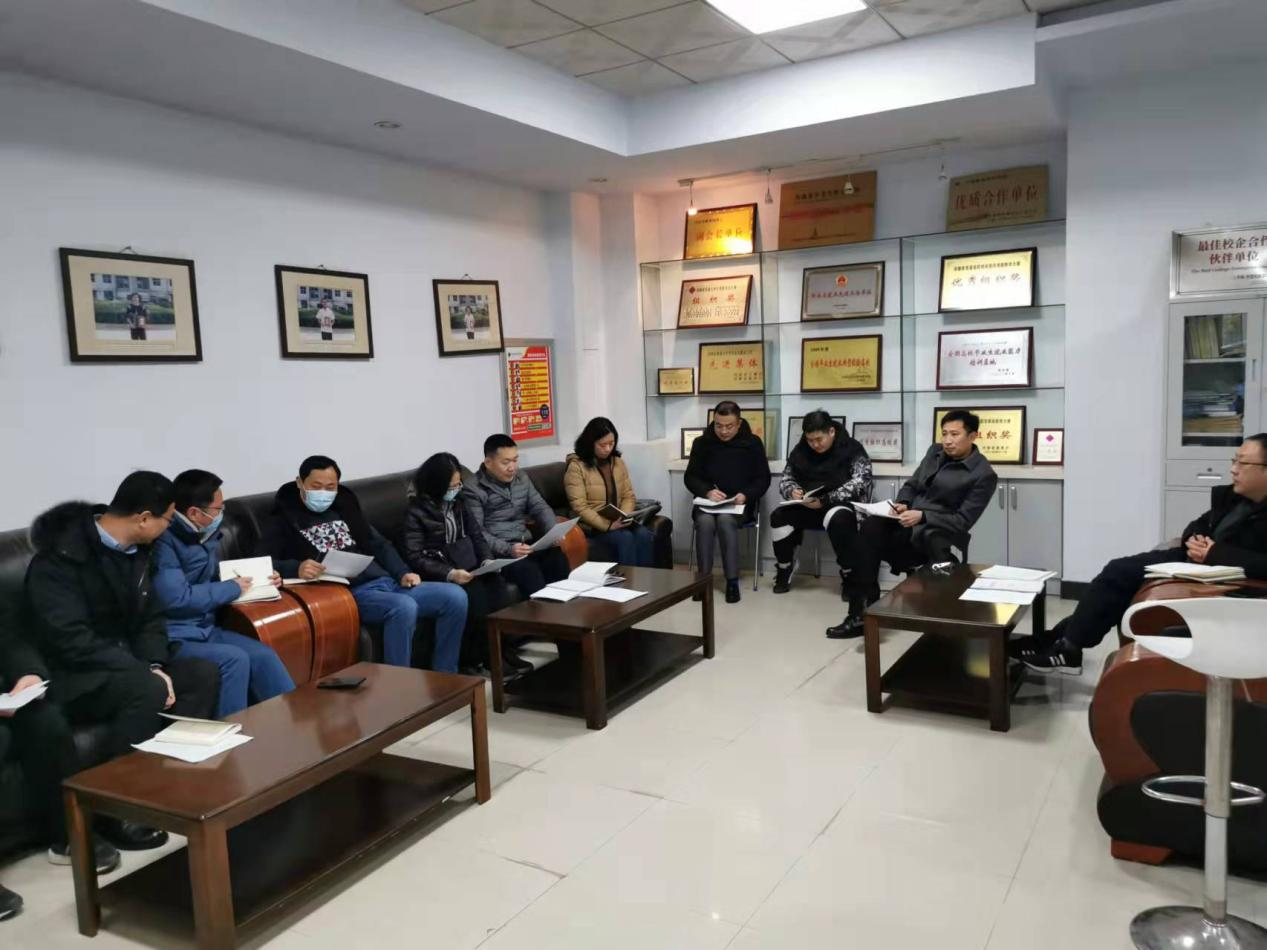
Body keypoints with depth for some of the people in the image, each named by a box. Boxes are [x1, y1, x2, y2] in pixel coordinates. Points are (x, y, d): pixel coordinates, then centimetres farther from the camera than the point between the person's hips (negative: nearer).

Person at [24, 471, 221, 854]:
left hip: (123, 664, 8)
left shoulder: (132, 550, 3)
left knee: (203, 673, -11)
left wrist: (155, 666, -13)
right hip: (68, 674, -8)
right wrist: (146, 673, -29)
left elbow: (149, 618, 7)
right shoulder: (60, 556, -22)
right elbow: (70, 640, -29)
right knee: (148, 690, -33)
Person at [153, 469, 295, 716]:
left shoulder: (206, 534, 9)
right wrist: (232, 588, -13)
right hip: (172, 638, -7)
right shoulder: (163, 540, -17)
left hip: (205, 629, 8)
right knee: (234, 659, -27)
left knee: (263, 656, -12)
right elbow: (177, 599, -26)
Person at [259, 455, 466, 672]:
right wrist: (296, 568, -26)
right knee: (404, 606, -37)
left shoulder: (345, 505, 22)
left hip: (385, 581, 7)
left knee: (455, 596, -12)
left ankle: (443, 680, -3)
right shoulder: (284, 518, 7)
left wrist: (403, 573, 4)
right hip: (349, 592, -6)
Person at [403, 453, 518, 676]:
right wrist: (449, 573, -24)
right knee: (477, 596, -30)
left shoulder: (458, 503, 13)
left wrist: (487, 559, -7)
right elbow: (414, 557, -13)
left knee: (499, 590, -23)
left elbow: (477, 534, 15)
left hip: (471, 566, 6)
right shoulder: (416, 511, -6)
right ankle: (469, 660, -15)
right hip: (441, 574, -5)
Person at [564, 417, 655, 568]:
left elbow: (628, 496, 10)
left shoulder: (618, 462, 10)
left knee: (645, 535, -24)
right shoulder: (576, 466, -9)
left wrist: (625, 517, -12)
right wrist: (607, 525, -25)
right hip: (591, 526, -5)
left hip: (617, 522, 5)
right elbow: (579, 507, -16)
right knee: (625, 538, -31)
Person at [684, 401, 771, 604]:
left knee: (726, 520, -34)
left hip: (740, 503, -1)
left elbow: (763, 479, 3)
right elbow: (690, 477, 5)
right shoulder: (702, 443, 6)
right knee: (705, 521, -32)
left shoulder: (752, 443, 3)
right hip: (708, 502, 2)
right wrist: (707, 492, -16)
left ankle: (732, 580, -26)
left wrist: (746, 495, -17)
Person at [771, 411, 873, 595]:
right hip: (807, 507, 4)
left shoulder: (852, 448, -7)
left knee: (838, 519, -37)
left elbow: (859, 483, -18)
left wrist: (825, 500, -28)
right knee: (779, 516, -21)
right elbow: (786, 479, 13)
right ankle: (785, 567, 0)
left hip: (842, 505, -4)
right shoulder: (800, 450, 7)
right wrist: (793, 491, -13)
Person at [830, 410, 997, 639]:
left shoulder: (983, 475, -7)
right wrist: (902, 504, -5)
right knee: (870, 527, -27)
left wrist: (922, 516, -23)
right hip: (907, 518, 6)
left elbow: (963, 521, -11)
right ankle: (863, 609, -28)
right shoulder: (935, 452, 13)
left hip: (934, 532, -6)